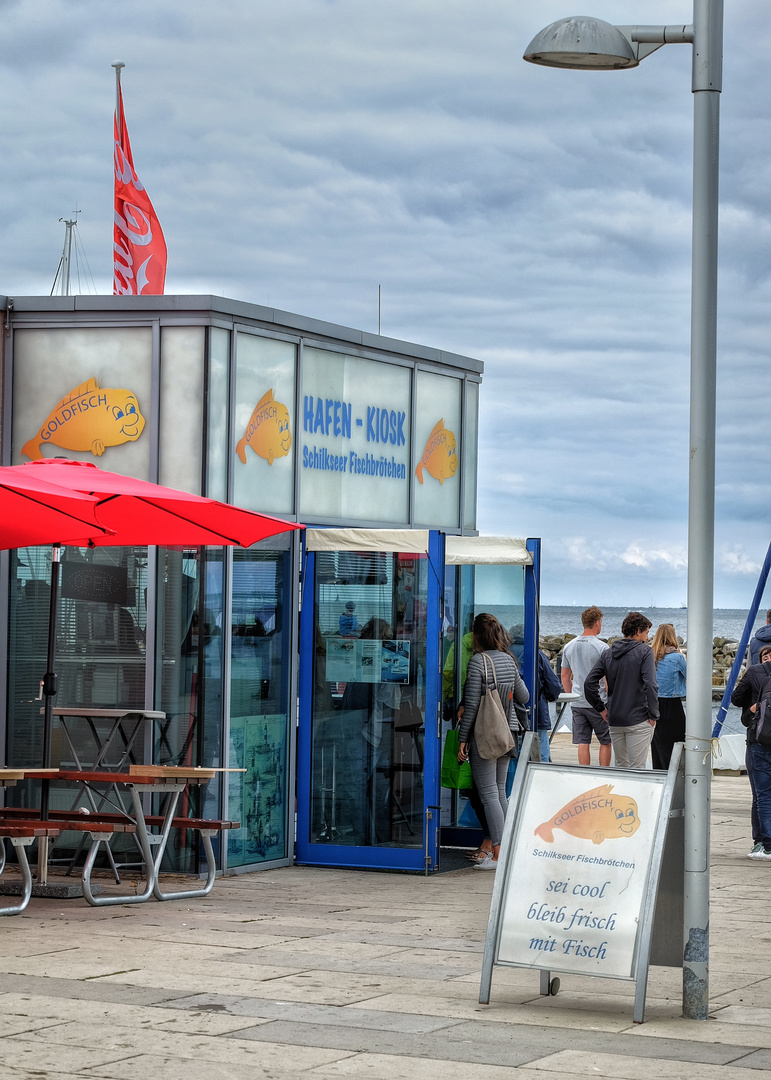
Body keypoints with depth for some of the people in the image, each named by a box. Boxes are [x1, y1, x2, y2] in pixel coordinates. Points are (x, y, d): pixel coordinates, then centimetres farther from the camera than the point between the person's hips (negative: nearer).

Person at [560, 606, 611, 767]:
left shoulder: (569, 646, 7)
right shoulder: (602, 647, -11)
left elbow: (565, 676, 14)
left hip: (577, 703, 5)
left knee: (583, 743, 5)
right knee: (605, 742, 7)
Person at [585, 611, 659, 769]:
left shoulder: (608, 653, 9)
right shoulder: (644, 651, -7)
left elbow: (589, 682, 5)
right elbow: (650, 685, -17)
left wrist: (601, 708, 10)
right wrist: (653, 715, -8)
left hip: (614, 720, 5)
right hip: (638, 720, -5)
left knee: (621, 766, 15)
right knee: (637, 768, -4)